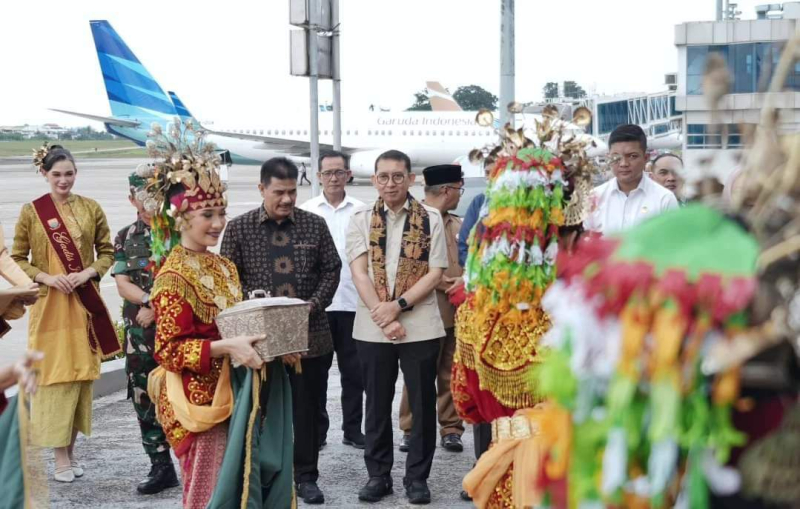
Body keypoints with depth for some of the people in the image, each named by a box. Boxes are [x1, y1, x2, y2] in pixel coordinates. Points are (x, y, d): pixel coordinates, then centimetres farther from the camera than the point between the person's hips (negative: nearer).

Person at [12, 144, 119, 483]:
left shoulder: (91, 209, 5)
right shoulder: (31, 211, -1)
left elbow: (107, 251, 9)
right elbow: (17, 259, 3)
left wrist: (88, 272, -9)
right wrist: (45, 277, -13)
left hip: (84, 301, 2)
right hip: (49, 303, -2)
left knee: (81, 373, 5)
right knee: (55, 374, -3)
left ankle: (71, 449, 15)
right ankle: (60, 456, 1)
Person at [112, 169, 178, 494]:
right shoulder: (125, 237, 10)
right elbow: (123, 284, 2)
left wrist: (155, 307, -14)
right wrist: (151, 300, -16)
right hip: (139, 331, 4)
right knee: (145, 400, 7)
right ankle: (161, 467, 17)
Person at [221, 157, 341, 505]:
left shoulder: (315, 225, 4)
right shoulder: (239, 228, 1)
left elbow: (331, 269, 8)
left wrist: (313, 305, -7)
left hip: (311, 335, 1)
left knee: (308, 408, 8)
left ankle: (306, 476, 19)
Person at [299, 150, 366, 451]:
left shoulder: (361, 211, 5)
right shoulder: (306, 212, 3)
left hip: (353, 302, 1)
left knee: (353, 370, 7)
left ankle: (353, 429, 17)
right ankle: (316, 431, 14)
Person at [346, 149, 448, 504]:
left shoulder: (430, 219, 2)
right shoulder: (361, 220, 4)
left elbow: (435, 273, -3)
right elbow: (359, 273, -3)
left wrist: (397, 305, -14)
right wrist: (383, 318, -14)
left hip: (420, 325, -1)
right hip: (372, 328, 1)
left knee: (422, 404, 4)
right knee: (377, 405, 9)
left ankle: (417, 476, 15)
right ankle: (378, 474, 19)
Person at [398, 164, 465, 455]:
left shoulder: (458, 225, 15)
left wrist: (464, 282, -6)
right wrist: (443, 284, -15)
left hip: (456, 312, 6)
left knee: (451, 375, 8)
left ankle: (451, 429, 15)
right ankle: (411, 430, 10)